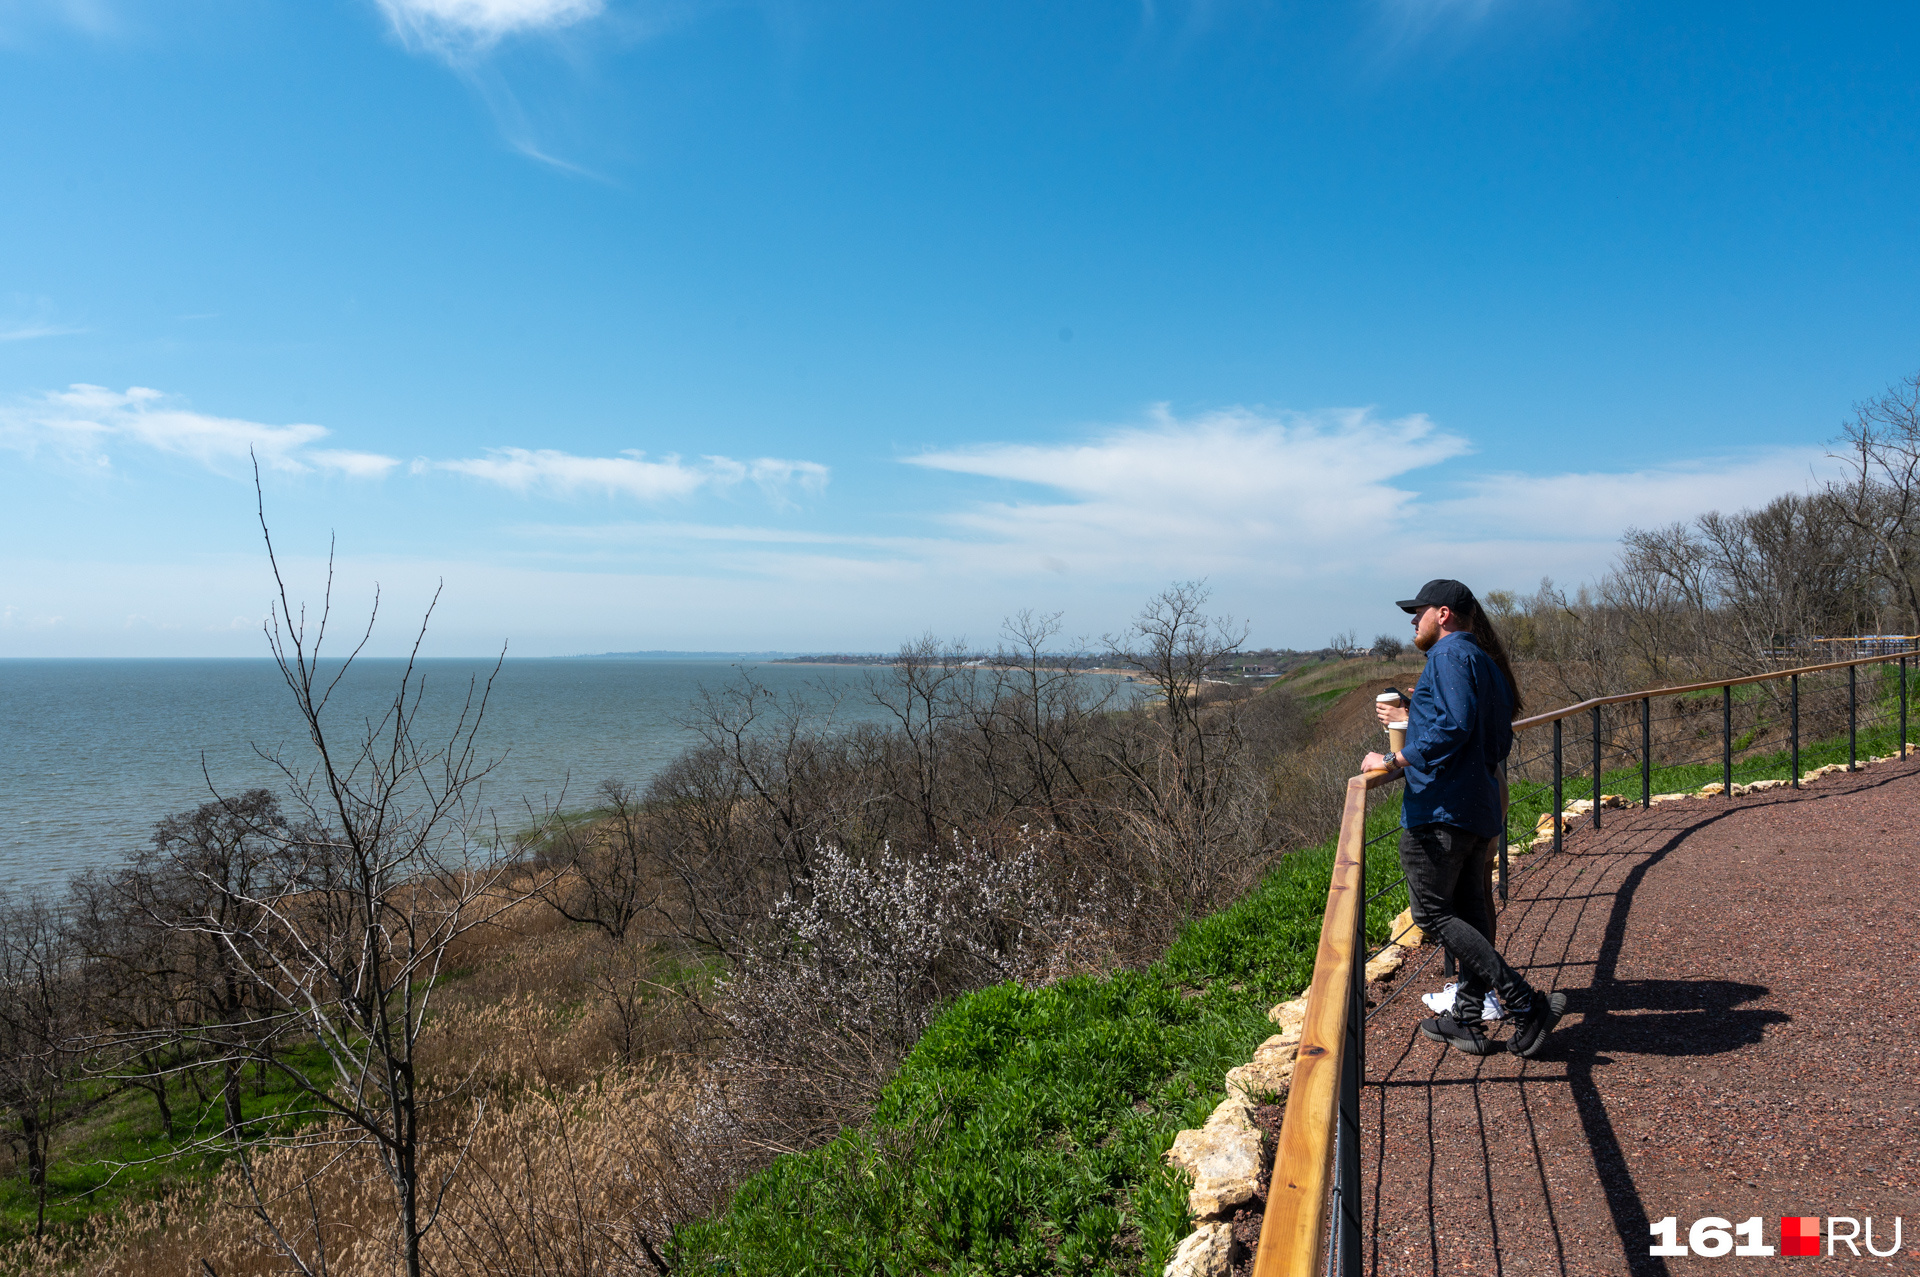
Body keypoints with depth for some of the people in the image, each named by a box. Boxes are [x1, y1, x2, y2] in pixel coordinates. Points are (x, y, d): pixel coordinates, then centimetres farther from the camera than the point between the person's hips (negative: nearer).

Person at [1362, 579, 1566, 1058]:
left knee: (1433, 914, -6)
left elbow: (1454, 727, -23)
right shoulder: (1487, 662, 20)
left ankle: (1527, 1004, -10)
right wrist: (1413, 718, 28)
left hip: (1441, 808, -10)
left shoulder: (1450, 653, -9)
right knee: (1469, 912, 12)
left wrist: (1393, 760, -17)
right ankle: (1467, 1021, 19)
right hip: (1481, 807, 10)